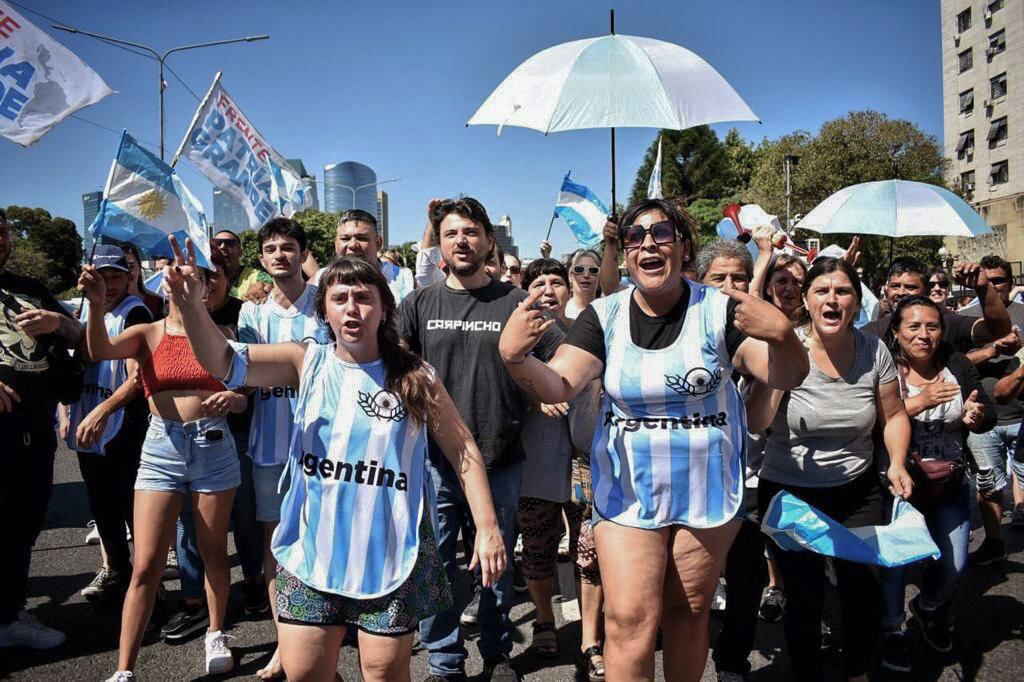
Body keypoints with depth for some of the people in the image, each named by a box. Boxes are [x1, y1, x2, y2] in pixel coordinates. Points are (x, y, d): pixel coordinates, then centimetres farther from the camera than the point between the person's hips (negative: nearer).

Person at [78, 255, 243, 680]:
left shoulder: (219, 335, 5)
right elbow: (100, 350, -18)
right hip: (162, 447, -1)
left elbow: (243, 397, 6)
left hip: (213, 445, 1)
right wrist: (96, 304, -35)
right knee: (146, 564, -3)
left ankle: (216, 634, 34)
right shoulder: (147, 333, 2)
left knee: (213, 552, 13)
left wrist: (233, 397, -17)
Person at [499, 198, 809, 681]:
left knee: (688, 614, 14)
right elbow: (557, 387, -12)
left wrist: (782, 333, -31)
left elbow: (786, 377, -10)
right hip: (627, 493, 0)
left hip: (706, 493, 0)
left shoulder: (718, 310, -6)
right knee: (630, 622, -3)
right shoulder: (603, 316, -3)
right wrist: (514, 357, -32)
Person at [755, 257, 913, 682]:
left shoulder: (873, 350, -3)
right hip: (790, 494, -2)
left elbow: (893, 414, 9)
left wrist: (897, 463, -5)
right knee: (805, 596, 1)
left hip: (858, 492, 3)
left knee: (863, 589, 2)